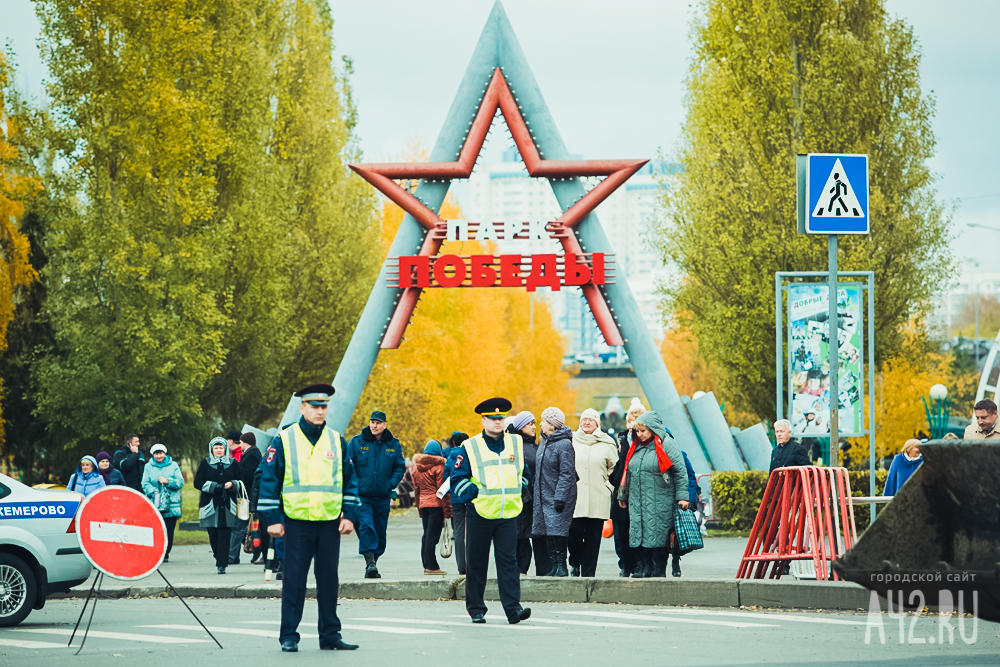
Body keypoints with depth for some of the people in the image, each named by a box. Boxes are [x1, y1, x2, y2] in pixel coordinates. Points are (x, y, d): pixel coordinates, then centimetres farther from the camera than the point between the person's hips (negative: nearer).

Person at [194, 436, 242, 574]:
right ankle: (219, 558, 21)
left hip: (227, 505, -1)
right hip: (210, 504, 1)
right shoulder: (206, 463, 9)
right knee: (213, 535, -1)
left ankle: (221, 565, -8)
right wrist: (214, 487, -10)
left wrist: (232, 484, -11)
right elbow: (198, 482, 2)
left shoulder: (233, 464, 11)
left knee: (224, 535, -8)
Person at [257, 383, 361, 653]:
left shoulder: (337, 441, 9)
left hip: (330, 523, 3)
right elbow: (269, 479, -1)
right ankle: (288, 636, 4)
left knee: (329, 580, 6)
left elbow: (350, 480, 14)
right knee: (294, 580, -2)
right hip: (297, 522, -3)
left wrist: (350, 515, 5)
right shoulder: (284, 440, -1)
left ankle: (330, 635, 13)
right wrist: (273, 519, -6)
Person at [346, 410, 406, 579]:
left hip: (383, 496, 3)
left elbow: (400, 467, 13)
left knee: (380, 531, 6)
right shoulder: (357, 442, -1)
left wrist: (391, 484, -3)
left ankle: (374, 561, 17)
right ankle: (370, 562, -23)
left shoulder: (393, 445, 5)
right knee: (366, 527, -18)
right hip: (362, 495, -3)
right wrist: (355, 483, -10)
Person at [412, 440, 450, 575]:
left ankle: (427, 565, 13)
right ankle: (431, 566, -7)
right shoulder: (438, 466, -9)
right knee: (432, 535, -7)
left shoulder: (416, 466, 12)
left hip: (423, 503, 6)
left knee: (426, 535, 12)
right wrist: (447, 510, -9)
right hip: (436, 504, -6)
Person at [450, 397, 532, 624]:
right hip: (479, 514, -2)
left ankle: (513, 608, -12)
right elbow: (457, 479, -1)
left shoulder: (516, 444, 9)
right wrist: (476, 493, -11)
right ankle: (475, 608, 14)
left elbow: (524, 474, 20)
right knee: (476, 563, 4)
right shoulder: (469, 447, -1)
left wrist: (514, 492, 6)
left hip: (508, 514, 2)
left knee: (508, 560, -7)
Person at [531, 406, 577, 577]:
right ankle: (554, 566, 10)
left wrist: (560, 498, -21)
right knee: (547, 532, 6)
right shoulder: (545, 441, 12)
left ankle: (561, 565, -5)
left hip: (558, 495, -8)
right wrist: (535, 492, 17)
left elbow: (566, 474, -16)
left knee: (557, 530, -11)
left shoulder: (564, 445, -14)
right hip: (543, 496, 8)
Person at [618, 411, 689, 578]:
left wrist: (682, 496, -10)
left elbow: (680, 471, -5)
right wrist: (623, 495, 25)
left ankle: (659, 570, 0)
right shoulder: (636, 447, 16)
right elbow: (629, 473, 24)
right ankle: (646, 569, 9)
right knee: (639, 534, 2)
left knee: (658, 535, -7)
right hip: (637, 502, 6)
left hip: (659, 501, -6)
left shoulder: (666, 445, -4)